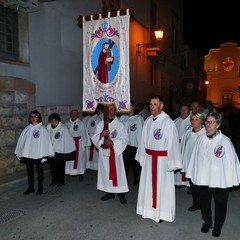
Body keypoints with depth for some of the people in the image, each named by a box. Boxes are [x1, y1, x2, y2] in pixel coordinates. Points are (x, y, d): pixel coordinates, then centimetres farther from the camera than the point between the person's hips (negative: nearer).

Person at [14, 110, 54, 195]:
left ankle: (40, 189, 20)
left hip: (38, 155, -4)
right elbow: (21, 140, 9)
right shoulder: (27, 129, 6)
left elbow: (45, 142, -9)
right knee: (29, 172, 13)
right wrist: (18, 153, 6)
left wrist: (44, 155, -14)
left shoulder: (42, 129, -5)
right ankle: (30, 188, 27)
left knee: (39, 172, 9)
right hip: (28, 154, 4)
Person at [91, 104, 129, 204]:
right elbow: (94, 138, 2)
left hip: (115, 152, -3)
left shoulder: (120, 125, -1)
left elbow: (124, 139, -8)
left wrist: (112, 142, -20)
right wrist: (101, 135, -18)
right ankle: (109, 192, 24)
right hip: (103, 153, 3)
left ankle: (121, 195, 10)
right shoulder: (100, 124, 8)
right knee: (106, 172, 9)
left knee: (117, 173, -1)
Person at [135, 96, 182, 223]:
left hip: (162, 159, -6)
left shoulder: (168, 122, -15)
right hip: (148, 158, 6)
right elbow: (143, 140, 9)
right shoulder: (147, 121, 4)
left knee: (162, 185, 6)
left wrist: (172, 162, -13)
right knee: (148, 183, 16)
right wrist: (142, 157, 10)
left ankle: (162, 212, 24)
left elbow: (172, 143, -13)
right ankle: (149, 209, 34)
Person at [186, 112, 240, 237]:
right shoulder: (201, 139, -3)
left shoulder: (225, 141, -15)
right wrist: (193, 175, 9)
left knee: (220, 203, 13)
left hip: (220, 179, -3)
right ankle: (207, 222, 42)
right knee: (204, 202, 18)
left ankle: (217, 226, 37)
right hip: (203, 178, 4)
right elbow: (195, 157, 5)